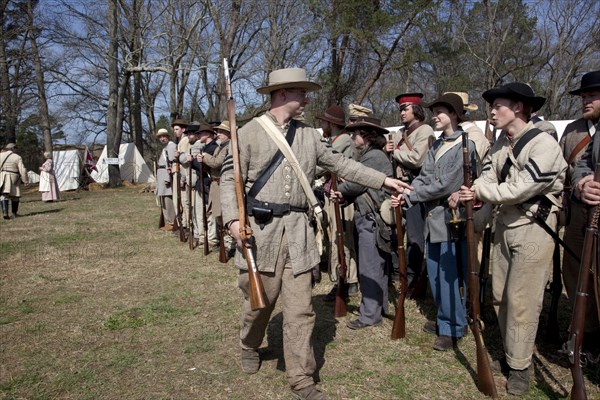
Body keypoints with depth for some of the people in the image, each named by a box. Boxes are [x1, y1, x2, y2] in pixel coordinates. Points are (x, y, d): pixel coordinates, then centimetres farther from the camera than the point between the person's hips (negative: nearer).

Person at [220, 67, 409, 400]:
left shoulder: (309, 134, 13)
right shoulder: (250, 131, 0)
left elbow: (339, 164, 17)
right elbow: (230, 177, -2)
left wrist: (382, 180, 14)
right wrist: (233, 218, -16)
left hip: (298, 229, 3)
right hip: (260, 226, -3)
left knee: (300, 308, 3)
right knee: (259, 299, 10)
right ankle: (249, 348, 41)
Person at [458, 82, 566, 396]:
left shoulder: (544, 145, -18)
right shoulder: (500, 143, 7)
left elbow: (520, 190, -24)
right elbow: (486, 179, -2)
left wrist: (479, 193, -16)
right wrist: (468, 194, -23)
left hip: (533, 229, -7)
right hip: (505, 225, 8)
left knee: (522, 301, -1)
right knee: (500, 295, 15)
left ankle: (520, 366, 15)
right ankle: (511, 351, 33)